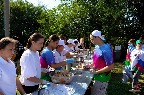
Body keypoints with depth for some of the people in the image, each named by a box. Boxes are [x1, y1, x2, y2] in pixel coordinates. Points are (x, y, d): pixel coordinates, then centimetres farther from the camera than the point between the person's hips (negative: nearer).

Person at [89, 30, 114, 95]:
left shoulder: (105, 49, -24)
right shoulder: (97, 48, 3)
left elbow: (110, 66, -24)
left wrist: (96, 72, -20)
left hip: (102, 77, -9)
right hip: (98, 76, 9)